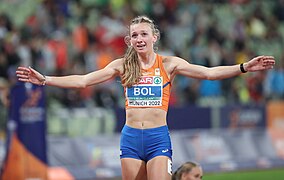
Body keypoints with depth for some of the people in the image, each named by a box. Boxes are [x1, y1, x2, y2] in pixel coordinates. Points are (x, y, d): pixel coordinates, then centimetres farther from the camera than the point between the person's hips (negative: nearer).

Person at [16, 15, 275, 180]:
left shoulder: (168, 64, 1)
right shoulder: (123, 65, 6)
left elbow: (209, 73, -7)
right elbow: (83, 80, 4)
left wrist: (244, 68, -19)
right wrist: (44, 80, -3)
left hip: (158, 137, -2)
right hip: (130, 137, 2)